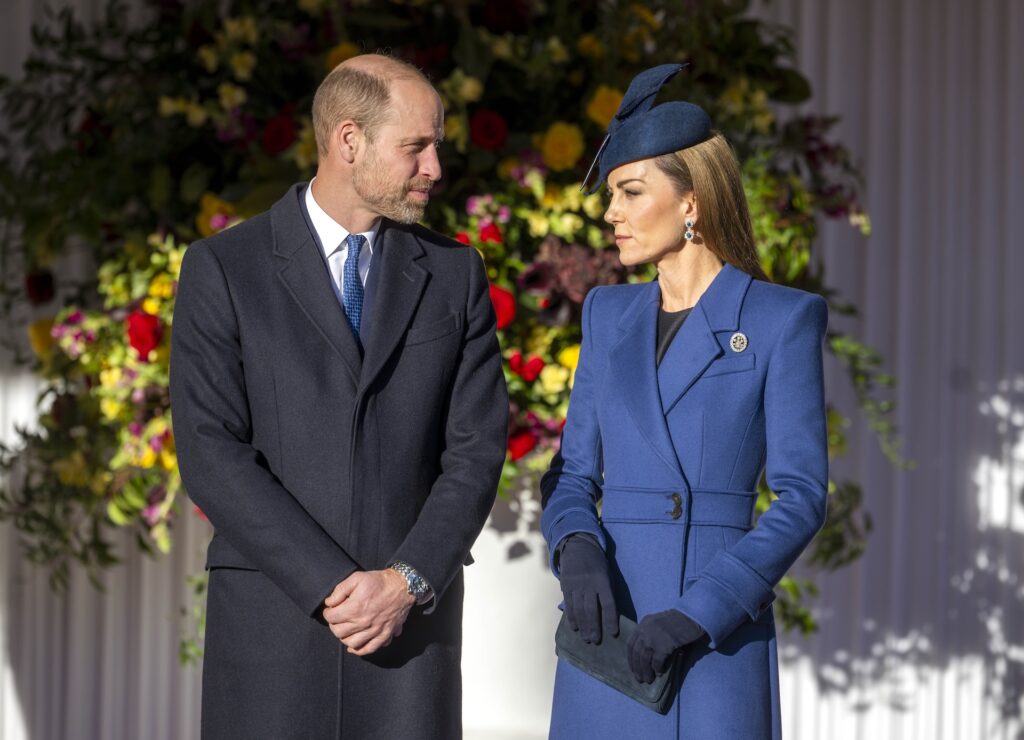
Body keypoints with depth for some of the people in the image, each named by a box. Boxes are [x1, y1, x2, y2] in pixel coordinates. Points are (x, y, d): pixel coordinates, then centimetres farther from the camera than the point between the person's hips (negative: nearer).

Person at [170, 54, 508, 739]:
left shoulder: (455, 274, 8)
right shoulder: (223, 269, -1)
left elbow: (477, 449, 2)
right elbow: (211, 452, -8)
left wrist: (407, 583, -12)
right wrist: (332, 585, -14)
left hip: (413, 615, 2)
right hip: (272, 617, -2)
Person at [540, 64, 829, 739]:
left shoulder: (782, 320, -2)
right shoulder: (608, 315, 13)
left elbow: (802, 495, -7)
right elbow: (573, 473, 12)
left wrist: (704, 610, -17)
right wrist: (578, 551, -10)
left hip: (723, 633, -4)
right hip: (609, 623, 4)